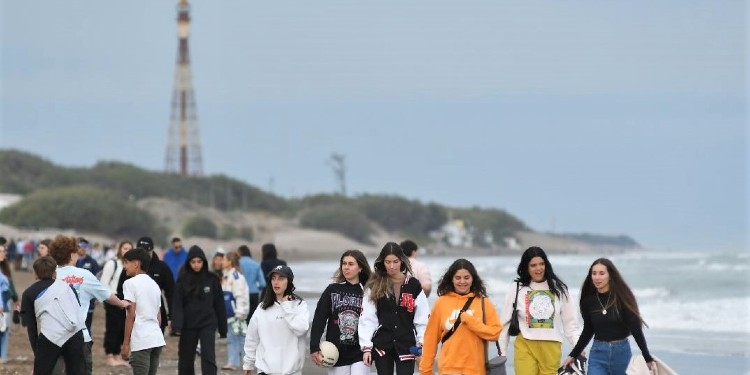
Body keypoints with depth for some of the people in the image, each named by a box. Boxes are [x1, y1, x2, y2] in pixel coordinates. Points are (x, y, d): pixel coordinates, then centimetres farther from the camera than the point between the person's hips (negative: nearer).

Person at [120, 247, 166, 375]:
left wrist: (126, 343, -8)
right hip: (157, 339, 7)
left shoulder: (130, 283, -5)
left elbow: (131, 315, -10)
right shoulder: (154, 284, 18)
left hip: (141, 341, -7)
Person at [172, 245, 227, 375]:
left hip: (207, 323, -2)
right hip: (188, 324, 2)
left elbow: (219, 304, 3)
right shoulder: (183, 280, -1)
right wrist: (176, 323, -20)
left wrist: (223, 328, 4)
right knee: (186, 358, 10)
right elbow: (177, 303, -6)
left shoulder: (212, 279, -2)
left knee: (208, 356, -14)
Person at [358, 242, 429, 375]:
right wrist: (366, 347, -7)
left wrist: (422, 346, -2)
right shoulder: (374, 286, 1)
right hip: (382, 345, 1)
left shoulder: (413, 285, 1)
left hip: (406, 345, -1)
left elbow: (422, 318, 2)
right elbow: (367, 318, -2)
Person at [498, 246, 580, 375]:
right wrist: (502, 353, 6)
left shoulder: (558, 288, 6)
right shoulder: (517, 288, 2)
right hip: (525, 346, -1)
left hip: (551, 348, 2)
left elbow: (570, 321, 9)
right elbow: (505, 322, 7)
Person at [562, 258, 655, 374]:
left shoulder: (622, 297, -7)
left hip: (622, 352, -2)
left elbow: (636, 329, -7)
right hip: (598, 353, 2)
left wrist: (648, 359, -10)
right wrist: (573, 355, 16)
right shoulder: (588, 301, 2)